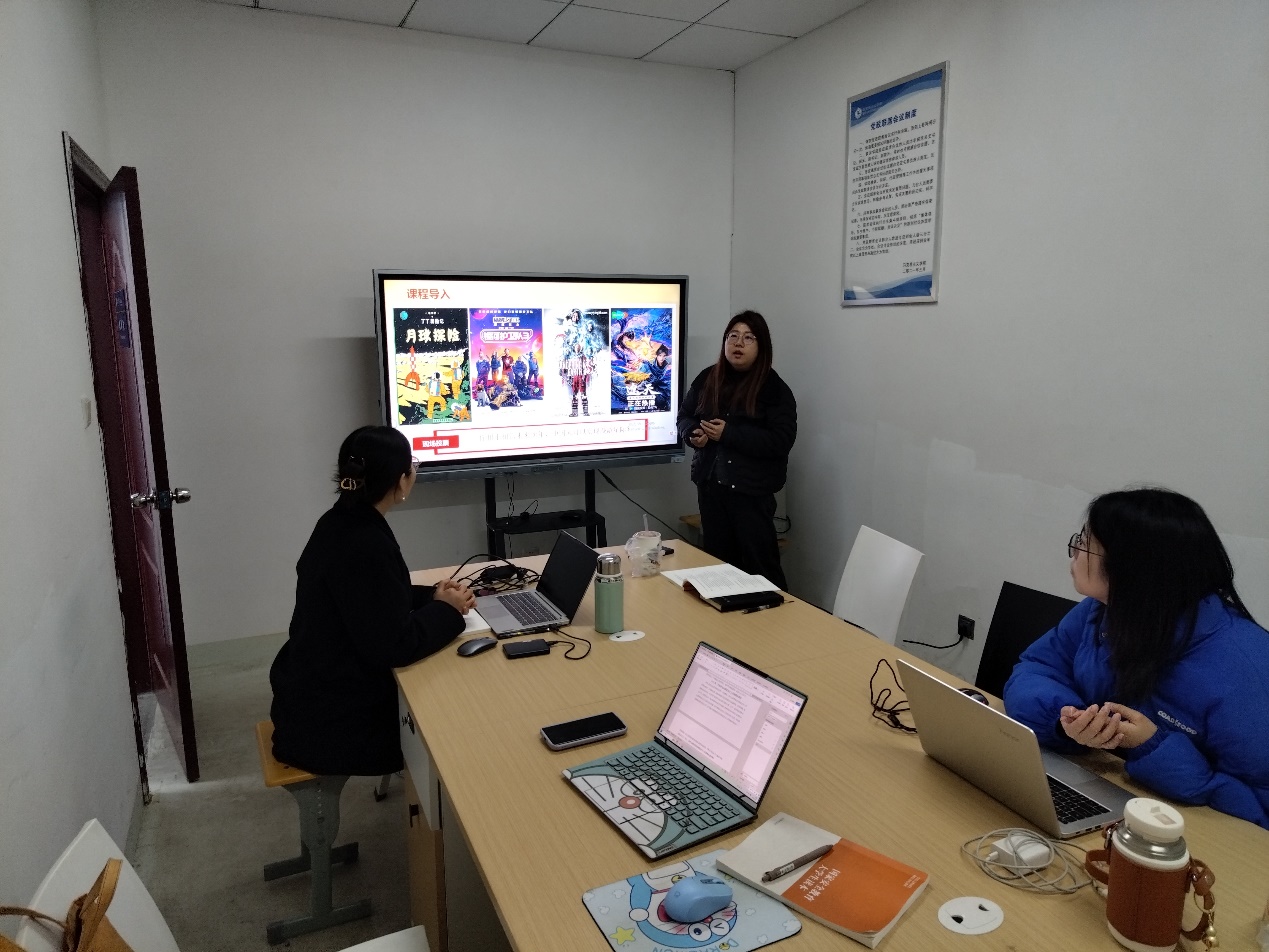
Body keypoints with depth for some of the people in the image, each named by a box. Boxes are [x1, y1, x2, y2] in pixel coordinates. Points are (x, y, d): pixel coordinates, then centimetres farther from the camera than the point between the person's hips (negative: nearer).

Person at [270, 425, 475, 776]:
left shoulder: (341, 523, 1)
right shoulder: (365, 546, -27)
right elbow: (395, 645, -26)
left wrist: (431, 596, 2)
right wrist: (446, 609, -10)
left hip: (316, 695, 8)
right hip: (330, 720, -8)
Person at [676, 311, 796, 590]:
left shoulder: (775, 389, -8)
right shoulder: (707, 378, 6)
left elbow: (781, 441, -17)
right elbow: (684, 416, 16)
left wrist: (728, 433, -22)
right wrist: (694, 433, -9)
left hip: (752, 489, -5)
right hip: (710, 484, 5)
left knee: (759, 564, -2)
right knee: (718, 561, 15)